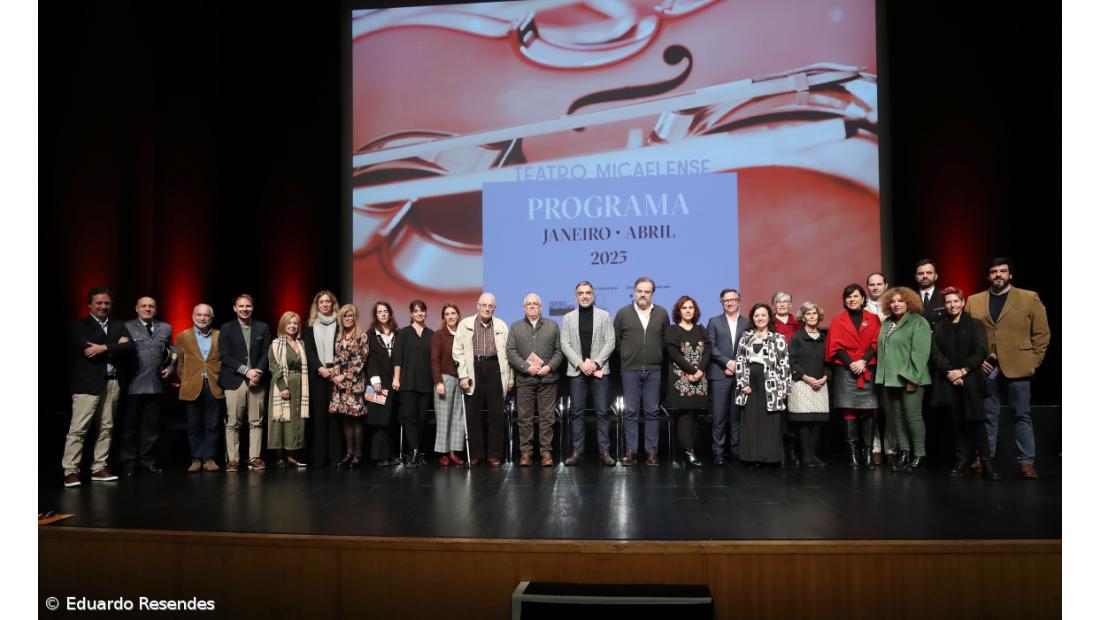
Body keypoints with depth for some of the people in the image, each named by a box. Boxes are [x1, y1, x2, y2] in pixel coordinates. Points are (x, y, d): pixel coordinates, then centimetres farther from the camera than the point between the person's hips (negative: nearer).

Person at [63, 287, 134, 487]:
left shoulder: (118, 326, 15)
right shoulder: (79, 326, 2)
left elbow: (130, 347, 0)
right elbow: (88, 350, -14)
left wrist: (105, 348, -10)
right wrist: (116, 346, -10)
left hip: (112, 383, 5)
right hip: (88, 383, -5)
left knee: (106, 427, 8)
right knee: (78, 429, -6)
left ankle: (99, 469, 14)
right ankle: (71, 471, -1)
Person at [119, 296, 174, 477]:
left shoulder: (166, 328, 14)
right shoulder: (127, 327, 0)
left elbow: (172, 352, 21)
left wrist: (170, 368, 8)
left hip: (156, 384, 4)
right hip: (134, 385, -4)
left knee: (151, 425, 11)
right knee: (130, 425, 5)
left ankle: (148, 460, 21)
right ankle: (128, 463, 14)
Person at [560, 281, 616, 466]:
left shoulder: (604, 315, 6)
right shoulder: (568, 318, 9)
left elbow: (610, 342, 0)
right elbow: (565, 345, 2)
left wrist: (595, 363, -11)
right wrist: (580, 363, -10)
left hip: (599, 370, -1)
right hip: (576, 371, 1)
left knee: (602, 412, -1)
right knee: (577, 412, 3)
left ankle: (604, 451, 4)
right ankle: (577, 451, 9)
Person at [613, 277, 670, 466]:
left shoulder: (662, 313, 5)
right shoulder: (623, 313, 2)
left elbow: (666, 339, 11)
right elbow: (616, 339, 8)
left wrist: (658, 357, 7)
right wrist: (626, 355, 9)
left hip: (654, 370, 1)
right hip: (630, 370, -1)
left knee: (652, 412, 4)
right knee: (630, 412, 2)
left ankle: (651, 451, 9)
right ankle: (630, 450, 8)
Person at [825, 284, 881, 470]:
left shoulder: (873, 319, 12)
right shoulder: (837, 321, 9)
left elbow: (876, 343, 3)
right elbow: (836, 347, 2)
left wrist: (863, 361, -12)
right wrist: (851, 363, -12)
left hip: (868, 370, 1)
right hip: (846, 371, -1)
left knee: (868, 411, -3)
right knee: (849, 412, -4)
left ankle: (868, 453, 1)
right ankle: (852, 453, -2)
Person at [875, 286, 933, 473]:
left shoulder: (918, 323, -5)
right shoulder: (887, 323, 16)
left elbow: (920, 353, -13)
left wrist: (912, 379, -18)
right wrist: (883, 376, 10)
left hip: (909, 379, -7)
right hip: (890, 379, 7)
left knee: (913, 416, -4)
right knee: (897, 416, 9)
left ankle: (919, 456, 5)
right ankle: (903, 453, 16)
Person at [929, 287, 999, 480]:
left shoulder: (974, 325, 7)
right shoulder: (939, 328, 13)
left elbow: (981, 351, -3)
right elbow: (936, 353, 3)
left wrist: (963, 371, -12)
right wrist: (949, 372, -11)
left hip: (970, 379, -2)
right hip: (948, 380, 2)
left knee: (975, 419, -10)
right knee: (956, 421, 1)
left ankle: (986, 461, -4)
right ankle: (961, 459, 7)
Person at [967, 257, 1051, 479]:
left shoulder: (1030, 298, 3)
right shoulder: (974, 301, 8)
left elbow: (1042, 333, 3)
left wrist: (1033, 361, -3)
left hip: (1018, 367, -2)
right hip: (987, 367, 2)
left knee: (1022, 415, 2)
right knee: (988, 415, 9)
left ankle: (1026, 462, 8)